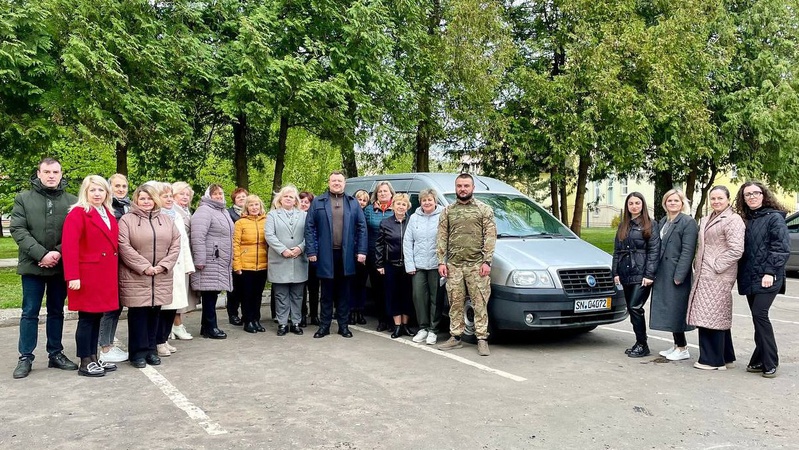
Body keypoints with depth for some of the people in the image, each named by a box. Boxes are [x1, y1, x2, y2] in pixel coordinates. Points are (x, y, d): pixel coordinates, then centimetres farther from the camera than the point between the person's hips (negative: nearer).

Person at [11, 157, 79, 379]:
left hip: (61, 266, 1)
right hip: (32, 265, -1)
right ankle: (25, 357, 15)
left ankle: (56, 354, 22)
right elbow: (18, 230, -5)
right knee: (30, 313, 6)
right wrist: (41, 254, -16)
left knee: (57, 311, 12)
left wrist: (59, 253, -16)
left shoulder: (72, 201, 4)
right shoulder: (23, 198, 4)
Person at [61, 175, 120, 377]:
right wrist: (72, 276, -22)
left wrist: (114, 274, 11)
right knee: (87, 319, 0)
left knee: (97, 317, 13)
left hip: (106, 277, 7)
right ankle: (85, 363, 8)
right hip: (87, 276, -7)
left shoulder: (109, 215, 16)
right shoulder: (78, 213, -8)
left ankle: (94, 358, 22)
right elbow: (69, 246, -16)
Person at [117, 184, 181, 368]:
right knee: (138, 313, 0)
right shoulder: (127, 220, -1)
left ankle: (151, 349, 20)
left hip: (161, 278, 4)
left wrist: (162, 266, -6)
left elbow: (175, 244, 6)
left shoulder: (166, 220, 12)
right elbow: (124, 247, -11)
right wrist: (145, 267, -14)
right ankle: (138, 352, 9)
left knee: (154, 312, 9)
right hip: (135, 277, -4)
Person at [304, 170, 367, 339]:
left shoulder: (353, 203, 8)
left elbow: (362, 227, 5)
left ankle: (343, 325, 18)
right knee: (327, 291, 8)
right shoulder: (317, 202, 5)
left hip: (347, 254, 1)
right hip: (326, 254, -1)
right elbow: (309, 227, 1)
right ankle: (324, 325, 17)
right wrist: (311, 251, -7)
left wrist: (361, 251, -3)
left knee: (344, 291, 9)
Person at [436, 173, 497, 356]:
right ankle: (455, 337, 16)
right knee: (455, 303, 8)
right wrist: (441, 262, 1)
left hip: (476, 265, -2)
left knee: (480, 303, -2)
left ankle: (482, 339, 4)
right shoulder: (447, 211, 11)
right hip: (454, 266, 3)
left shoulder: (484, 209, 4)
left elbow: (490, 237, -2)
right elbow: (441, 238, 9)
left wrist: (487, 261, -10)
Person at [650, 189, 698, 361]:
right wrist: (654, 272, 8)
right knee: (667, 309, 11)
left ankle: (682, 348, 6)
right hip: (662, 275, 7)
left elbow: (687, 251, -14)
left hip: (676, 274, -7)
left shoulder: (688, 222, -7)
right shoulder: (663, 222, 16)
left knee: (675, 310, -4)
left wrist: (679, 275, -19)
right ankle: (676, 344, 22)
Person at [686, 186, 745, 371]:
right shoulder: (706, 220, 19)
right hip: (704, 276, 9)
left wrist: (716, 265, -15)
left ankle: (713, 360, 1)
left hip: (718, 277, -9)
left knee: (712, 317, -6)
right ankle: (725, 357, 23)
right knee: (717, 318, 13)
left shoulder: (733, 220, -9)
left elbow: (736, 250, -18)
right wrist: (697, 264, 14)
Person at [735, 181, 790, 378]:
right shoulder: (745, 220, 14)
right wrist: (741, 276, 9)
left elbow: (782, 248, -11)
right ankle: (760, 361, 16)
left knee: (759, 315, -14)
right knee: (758, 318, 9)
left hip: (767, 278, -6)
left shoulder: (774, 218, -4)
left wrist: (770, 272, -17)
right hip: (749, 278, 6)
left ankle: (770, 363, -4)